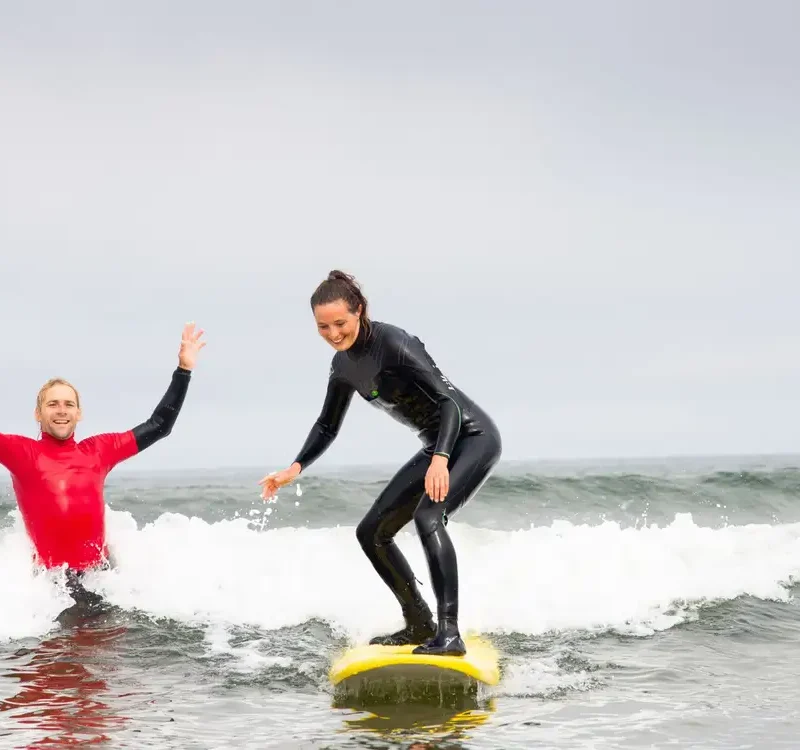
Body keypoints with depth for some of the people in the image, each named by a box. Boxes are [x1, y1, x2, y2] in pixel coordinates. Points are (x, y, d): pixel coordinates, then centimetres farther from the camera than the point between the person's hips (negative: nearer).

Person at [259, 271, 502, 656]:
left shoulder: (393, 344, -23)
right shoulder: (344, 365, 3)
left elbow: (449, 401, -28)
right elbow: (327, 427, 17)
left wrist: (440, 459, -41)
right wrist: (295, 468, 4)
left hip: (472, 437, -9)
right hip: (437, 448, 10)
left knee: (428, 517, -32)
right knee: (371, 532, 9)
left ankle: (449, 633, -33)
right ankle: (420, 626, 19)